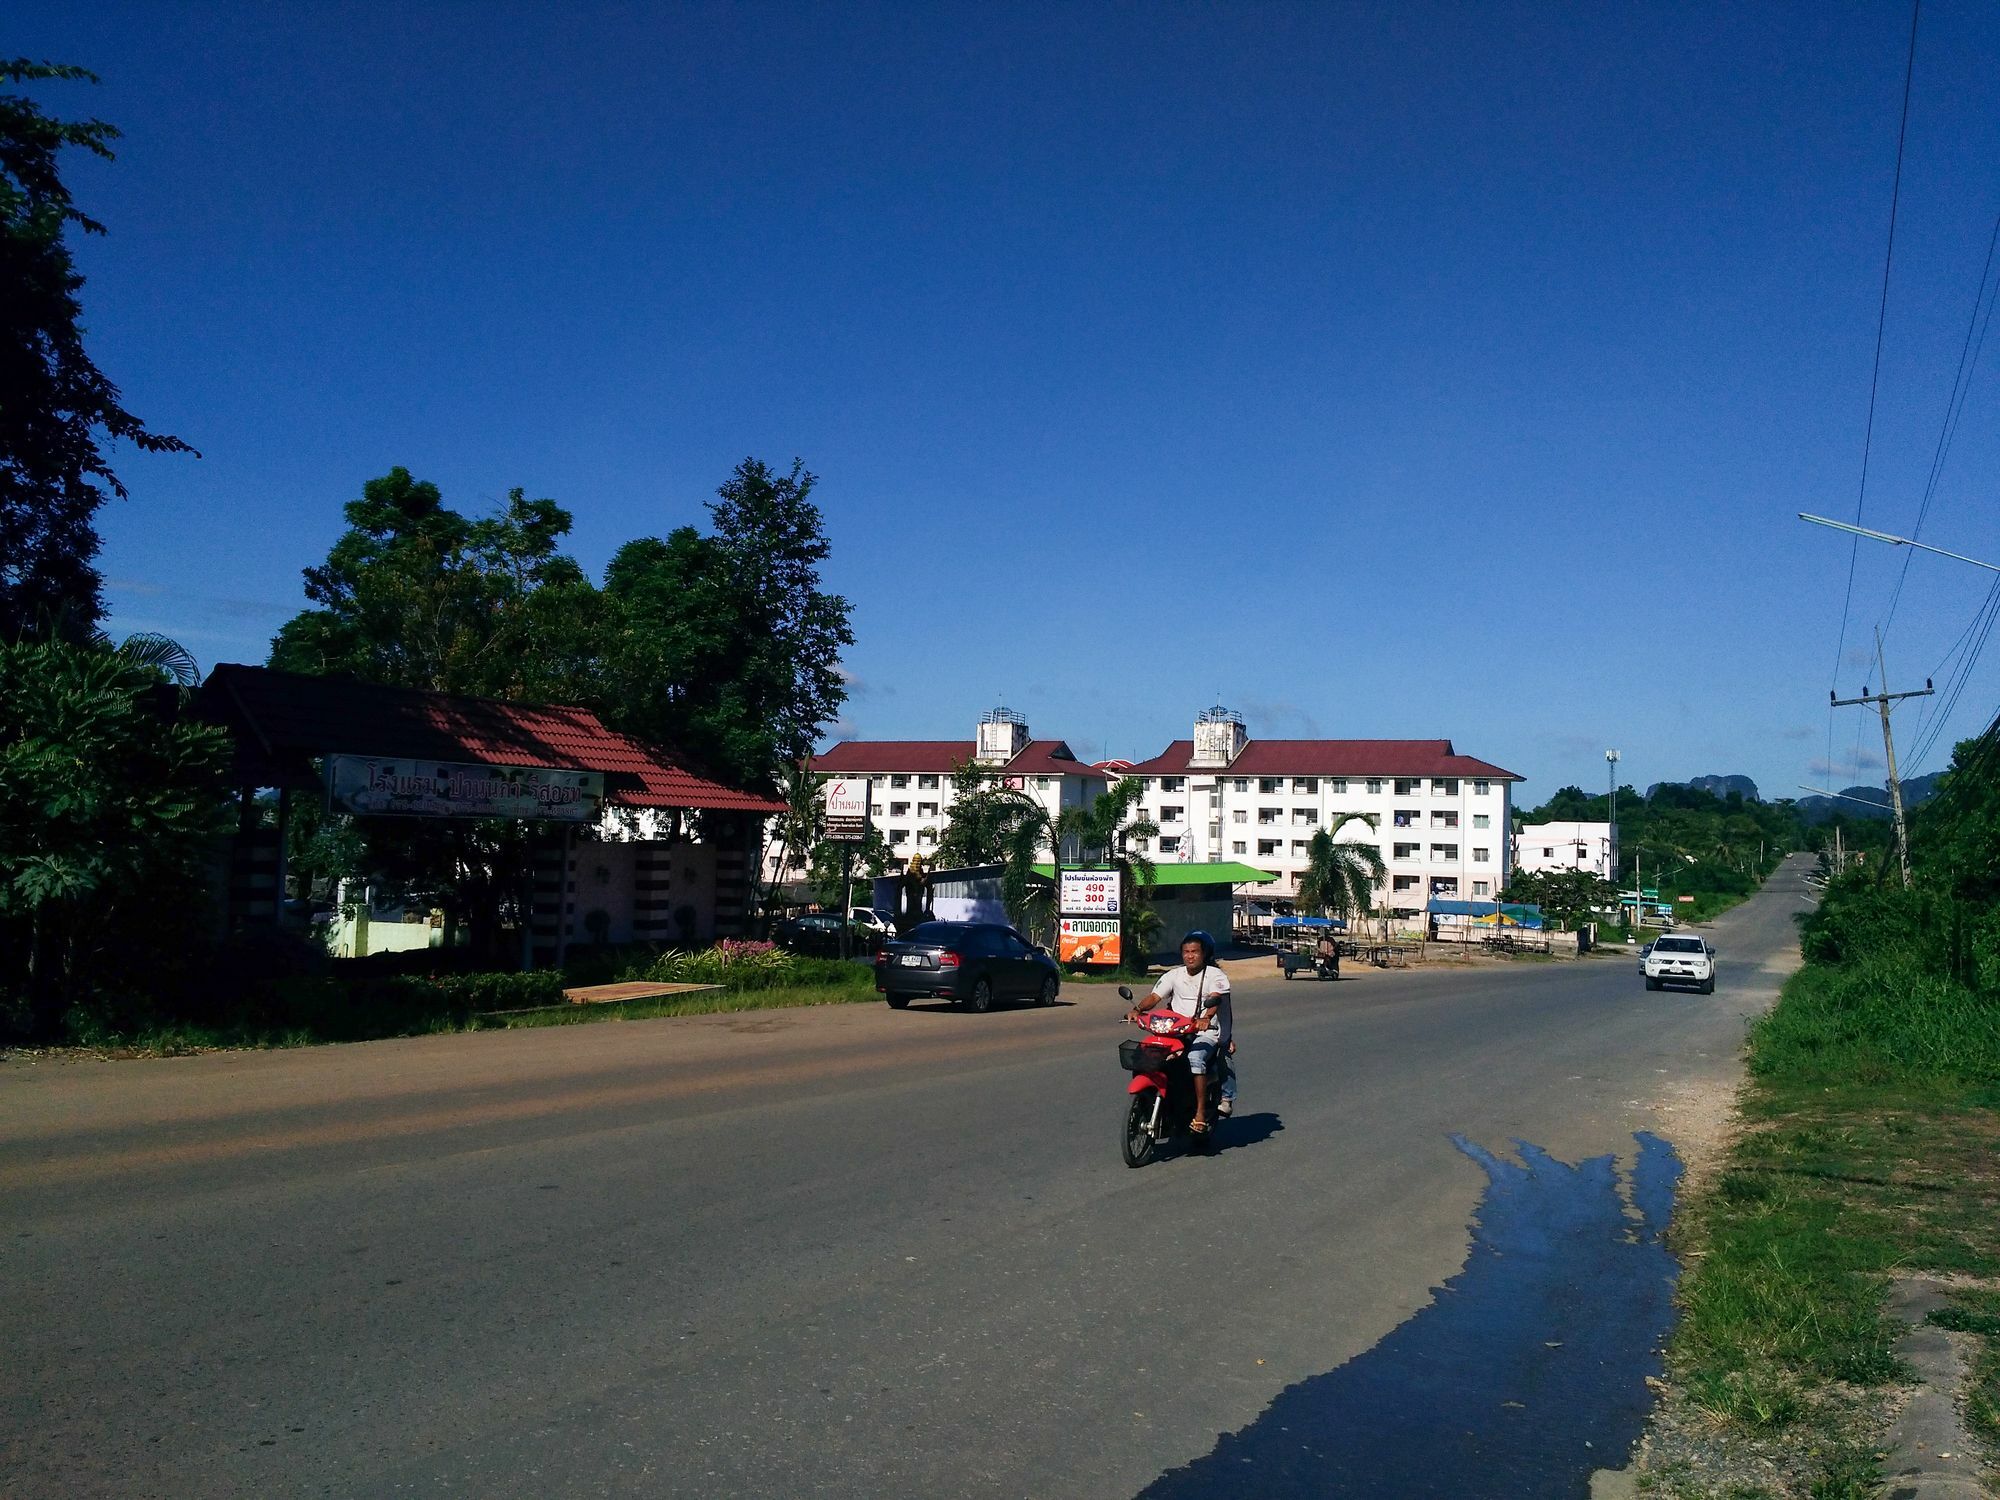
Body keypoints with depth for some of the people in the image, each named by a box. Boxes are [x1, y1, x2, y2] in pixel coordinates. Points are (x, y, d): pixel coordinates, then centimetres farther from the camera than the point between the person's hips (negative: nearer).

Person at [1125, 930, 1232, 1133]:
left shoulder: (1215, 975, 1)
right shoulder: (1174, 975, 14)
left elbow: (1215, 998, -18)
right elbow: (1155, 996, 2)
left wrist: (1206, 1018, -40)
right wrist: (1137, 1009, -19)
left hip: (1206, 1033, -4)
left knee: (1195, 1057, -35)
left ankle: (1201, 1111, -29)